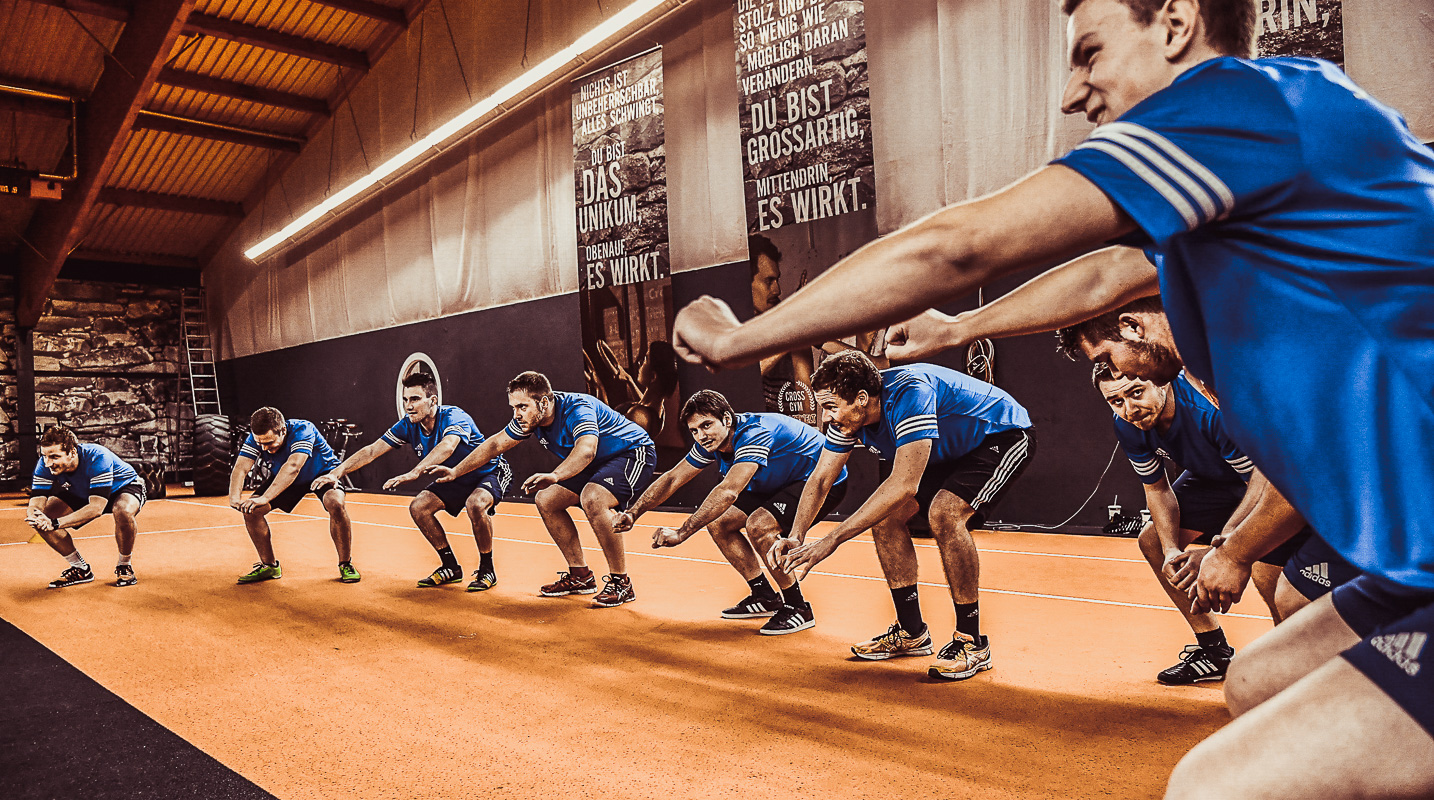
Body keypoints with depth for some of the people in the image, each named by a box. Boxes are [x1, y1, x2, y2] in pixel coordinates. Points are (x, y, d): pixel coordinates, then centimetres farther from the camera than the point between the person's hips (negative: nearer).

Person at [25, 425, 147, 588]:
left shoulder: (97, 458, -39)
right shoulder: (45, 464, -22)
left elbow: (96, 507, -44)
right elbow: (36, 502, -25)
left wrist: (56, 523, -51)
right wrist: (34, 516, -49)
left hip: (124, 487, -6)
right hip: (81, 495, 6)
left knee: (123, 511, -40)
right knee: (43, 517, -16)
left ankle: (124, 566, -13)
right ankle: (81, 570, 3)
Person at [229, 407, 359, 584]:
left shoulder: (302, 430, -37)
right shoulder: (255, 439, -22)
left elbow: (292, 467, -50)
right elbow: (240, 468, -31)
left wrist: (265, 498, -59)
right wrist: (235, 497, -50)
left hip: (323, 472, -5)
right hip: (282, 478, 5)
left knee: (335, 504, -34)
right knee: (251, 509, -14)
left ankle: (345, 564, -13)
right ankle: (269, 566, 8)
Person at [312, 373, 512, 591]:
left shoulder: (454, 417, -31)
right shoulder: (408, 425, -10)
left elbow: (447, 446, -53)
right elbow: (371, 451, -7)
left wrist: (414, 473, -66)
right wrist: (336, 473, -18)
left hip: (491, 472, -8)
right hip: (456, 477, 8)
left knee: (475, 504, -36)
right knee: (418, 507, -7)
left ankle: (487, 570, -14)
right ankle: (451, 568, 9)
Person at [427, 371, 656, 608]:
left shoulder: (577, 409, -31)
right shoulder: (530, 418, -5)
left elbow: (586, 449, -50)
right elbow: (495, 444, 8)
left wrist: (554, 476, -67)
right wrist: (455, 472, 9)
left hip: (635, 453, -9)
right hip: (597, 464, 9)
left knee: (592, 498, -34)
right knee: (546, 500, 4)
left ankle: (621, 583, -20)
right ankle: (581, 576, 14)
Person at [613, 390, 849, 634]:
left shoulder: (754, 435, -34)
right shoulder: (711, 442, -8)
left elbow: (728, 492, -45)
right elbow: (672, 478, 1)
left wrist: (682, 532, -49)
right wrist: (633, 513, -10)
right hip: (780, 483, 9)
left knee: (759, 525, -30)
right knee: (718, 523, 1)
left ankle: (798, 607, -11)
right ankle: (765, 596, 15)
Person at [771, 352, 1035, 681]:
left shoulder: (909, 394, -38)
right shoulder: (847, 414, -13)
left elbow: (904, 485, -43)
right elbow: (820, 479, -6)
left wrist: (832, 539, -43)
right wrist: (797, 535, -23)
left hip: (1005, 437, -8)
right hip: (951, 452, 8)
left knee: (943, 513, -30)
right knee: (884, 517, -3)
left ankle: (972, 642, -13)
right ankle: (912, 633, 12)